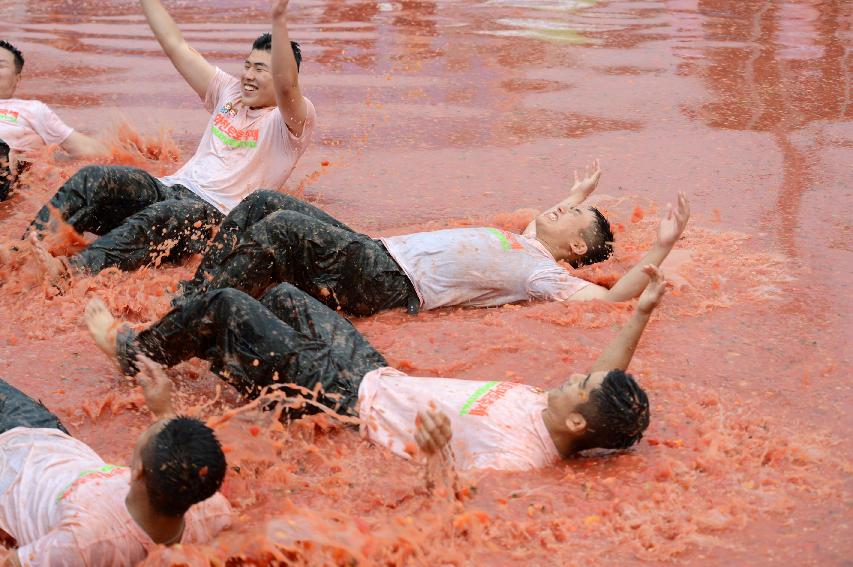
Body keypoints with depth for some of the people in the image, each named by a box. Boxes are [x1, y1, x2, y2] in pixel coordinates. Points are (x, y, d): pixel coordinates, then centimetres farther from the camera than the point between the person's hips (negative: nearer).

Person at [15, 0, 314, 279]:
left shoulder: (287, 123, 2)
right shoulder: (230, 93, 23)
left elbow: (287, 86, -22)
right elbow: (176, 45, 23)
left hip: (215, 212, -7)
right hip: (171, 187, 7)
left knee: (157, 218, -39)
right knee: (92, 178, -19)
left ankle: (69, 272, -59)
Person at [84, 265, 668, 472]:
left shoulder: (516, 456, -35)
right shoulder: (553, 414, -12)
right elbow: (609, 383, 5)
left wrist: (436, 458, -65)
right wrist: (642, 312, -4)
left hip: (348, 399, -9)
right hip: (379, 375, 9)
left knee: (223, 305, -1)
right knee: (283, 296, 25)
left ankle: (133, 350, 28)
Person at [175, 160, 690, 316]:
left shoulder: (545, 274, -1)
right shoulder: (519, 244, 24)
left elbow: (614, 298, -14)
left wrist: (661, 247, -16)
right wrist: (580, 195, 51)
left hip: (390, 284, -9)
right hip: (376, 253, 9)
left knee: (279, 228, -28)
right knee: (263, 203, 1)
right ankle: (193, 296, -3)